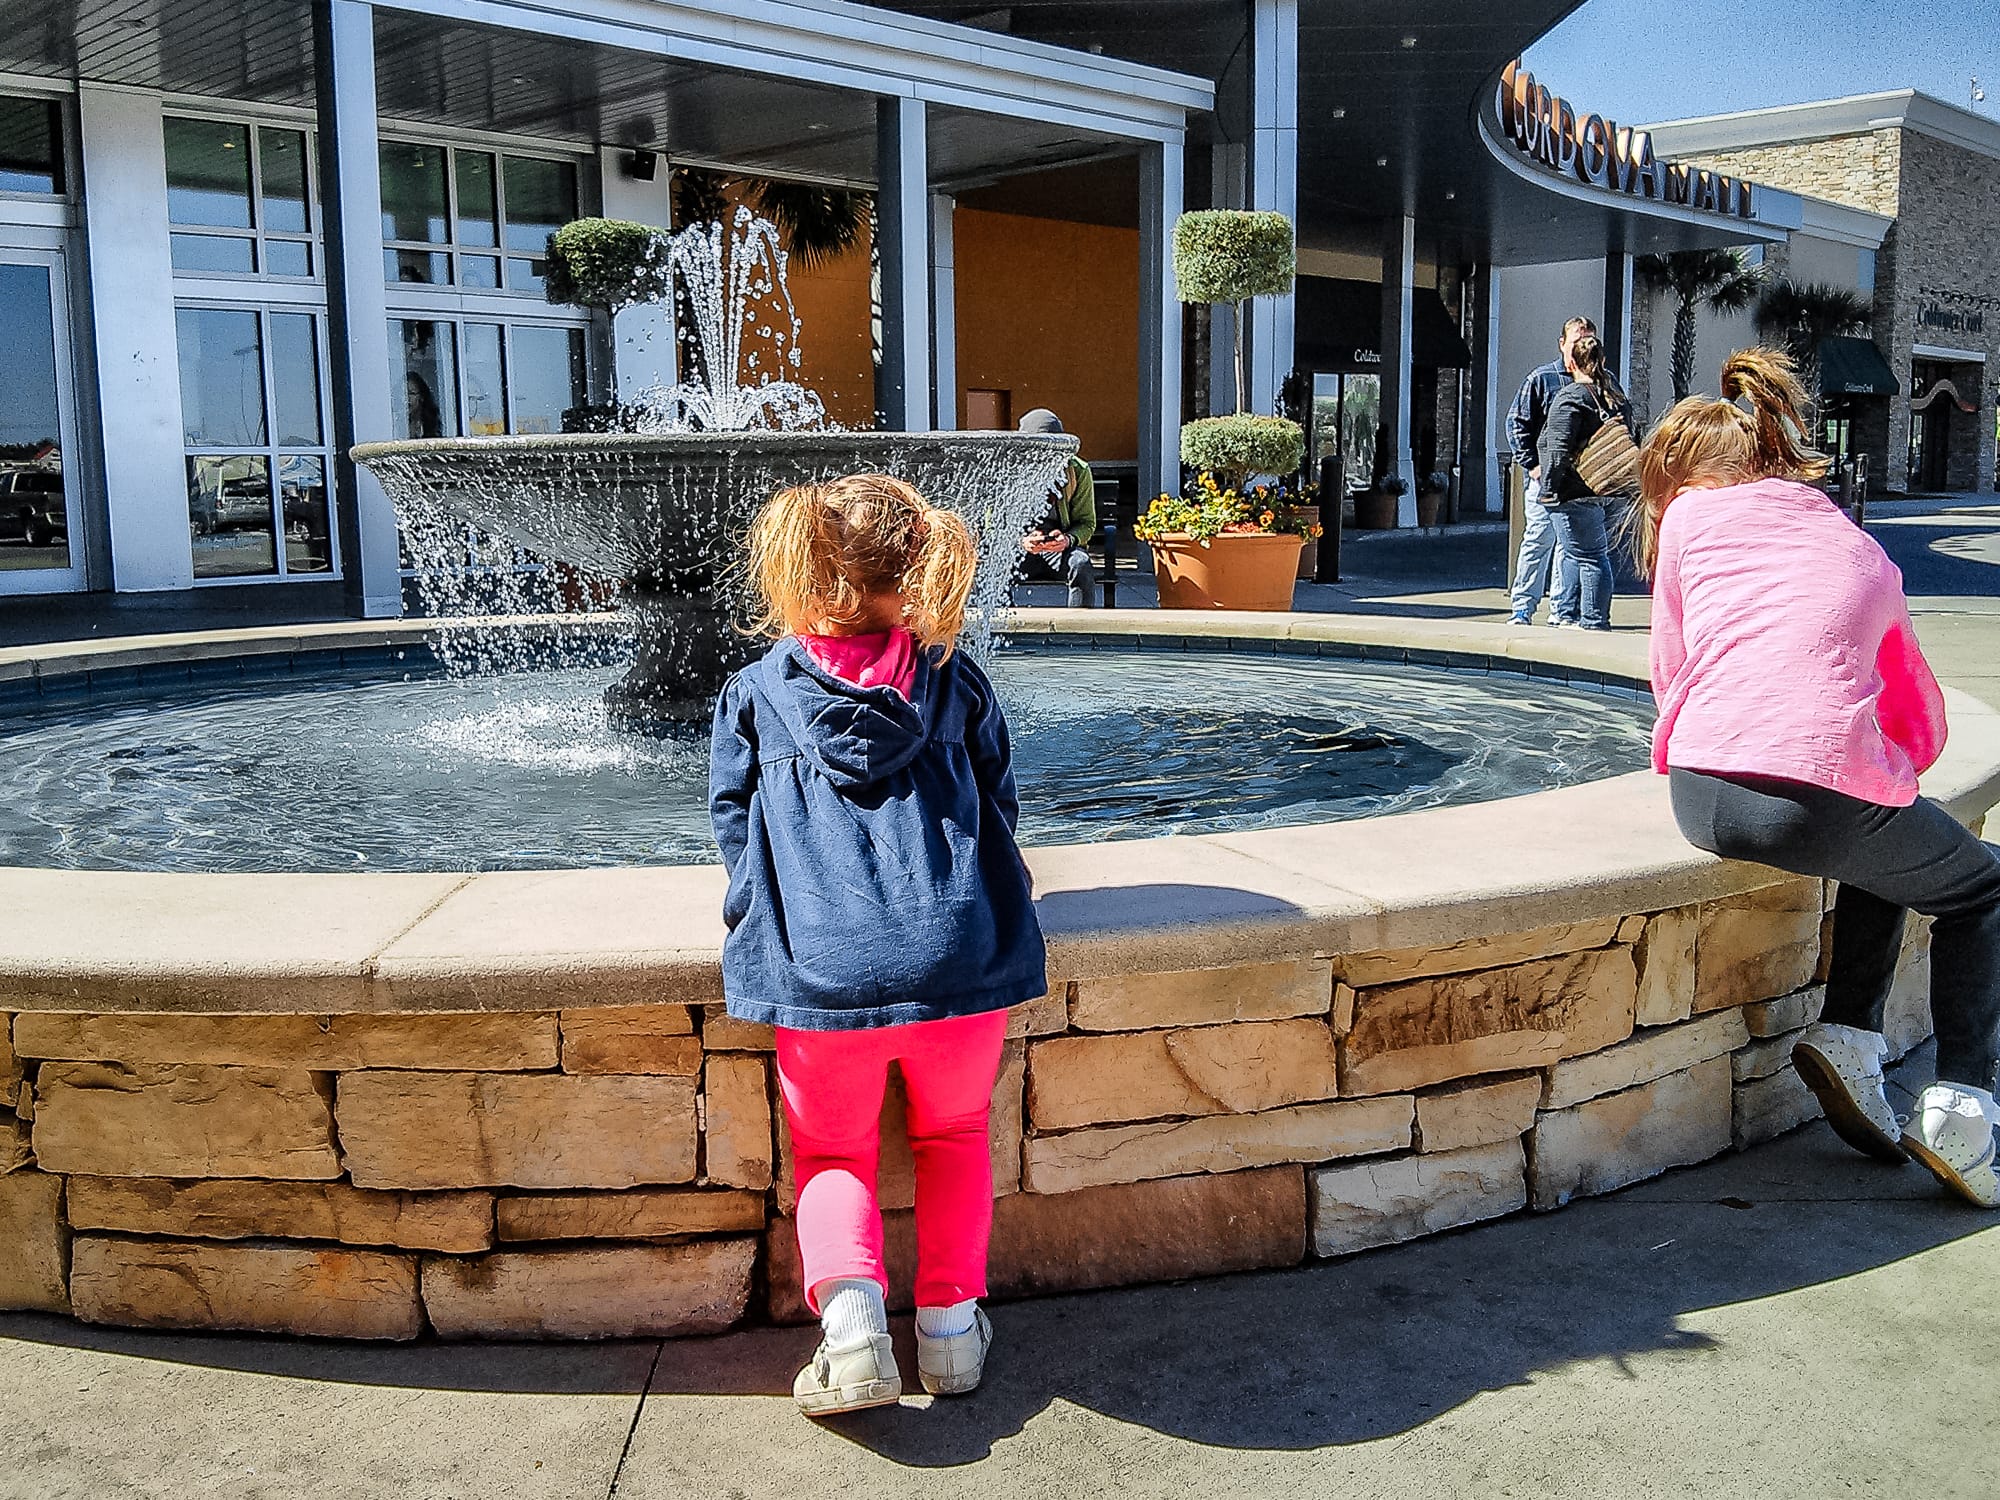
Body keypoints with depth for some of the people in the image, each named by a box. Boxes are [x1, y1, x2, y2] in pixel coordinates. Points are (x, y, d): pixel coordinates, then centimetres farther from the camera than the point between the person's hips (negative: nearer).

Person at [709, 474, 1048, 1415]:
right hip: (960, 957, 1)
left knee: (832, 1153, 21)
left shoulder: (754, 694, 10)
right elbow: (999, 805, 19)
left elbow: (733, 829, 14)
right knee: (954, 1137, 26)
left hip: (822, 972, -1)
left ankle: (849, 1303, -2)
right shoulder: (954, 682, 13)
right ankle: (949, 1318, 18)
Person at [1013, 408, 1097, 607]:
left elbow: (1087, 523, 3)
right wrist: (1021, 541, -22)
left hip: (1062, 547, 1)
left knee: (1081, 566, -33)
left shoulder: (1078, 471, -1)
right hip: (1019, 547, -1)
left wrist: (1068, 539, -21)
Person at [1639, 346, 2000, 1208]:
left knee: (1888, 847, 33)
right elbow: (1922, 722, 23)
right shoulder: (1861, 549, 23)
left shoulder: (1692, 515, 17)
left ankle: (1849, 1038, 18)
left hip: (1705, 799, 1)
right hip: (1828, 799, -1)